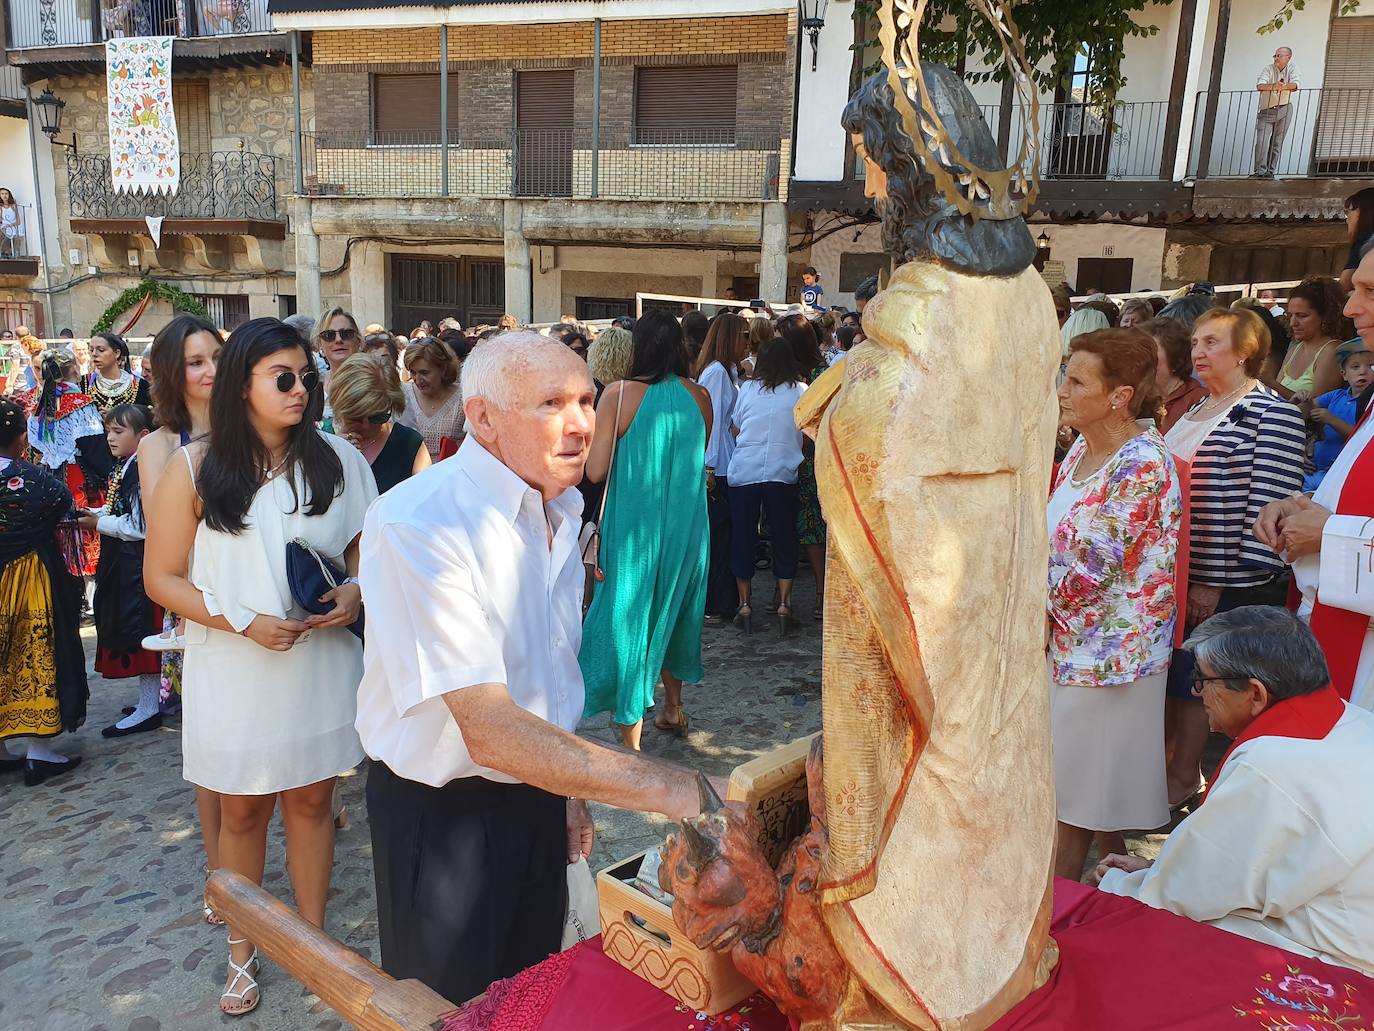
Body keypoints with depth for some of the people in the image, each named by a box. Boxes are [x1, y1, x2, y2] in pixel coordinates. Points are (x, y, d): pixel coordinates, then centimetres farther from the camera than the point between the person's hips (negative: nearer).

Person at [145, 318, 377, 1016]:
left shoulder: (338, 460, -3)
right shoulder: (194, 468, -8)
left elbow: (367, 552, 7)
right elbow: (161, 578, -5)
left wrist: (354, 593, -14)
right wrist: (245, 622, -17)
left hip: (321, 662, 1)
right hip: (234, 670, -1)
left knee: (311, 800, 14)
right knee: (243, 809, 15)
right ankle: (242, 950, 36)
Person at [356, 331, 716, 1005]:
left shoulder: (558, 510, 1)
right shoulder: (419, 525, -27)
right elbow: (489, 729, -33)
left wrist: (570, 793, 13)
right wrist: (668, 789, -35)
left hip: (537, 792, 7)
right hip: (443, 814, -7)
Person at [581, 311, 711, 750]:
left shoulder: (619, 395, -13)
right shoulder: (700, 397, -1)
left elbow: (595, 470, -13)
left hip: (633, 527, -4)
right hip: (686, 526, 4)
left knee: (629, 616, 6)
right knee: (672, 607, 24)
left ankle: (631, 738, 12)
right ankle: (673, 708, 40)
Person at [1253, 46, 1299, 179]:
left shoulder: (1292, 68, 2)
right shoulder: (1268, 69, -3)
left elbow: (1295, 86, -14)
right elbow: (1259, 86, -20)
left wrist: (1283, 86, -34)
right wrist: (1274, 86, -38)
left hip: (1284, 109, 1)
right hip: (1267, 110, -1)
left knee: (1277, 142, 2)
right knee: (1261, 141, -14)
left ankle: (1271, 171, 6)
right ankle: (1260, 171, -12)